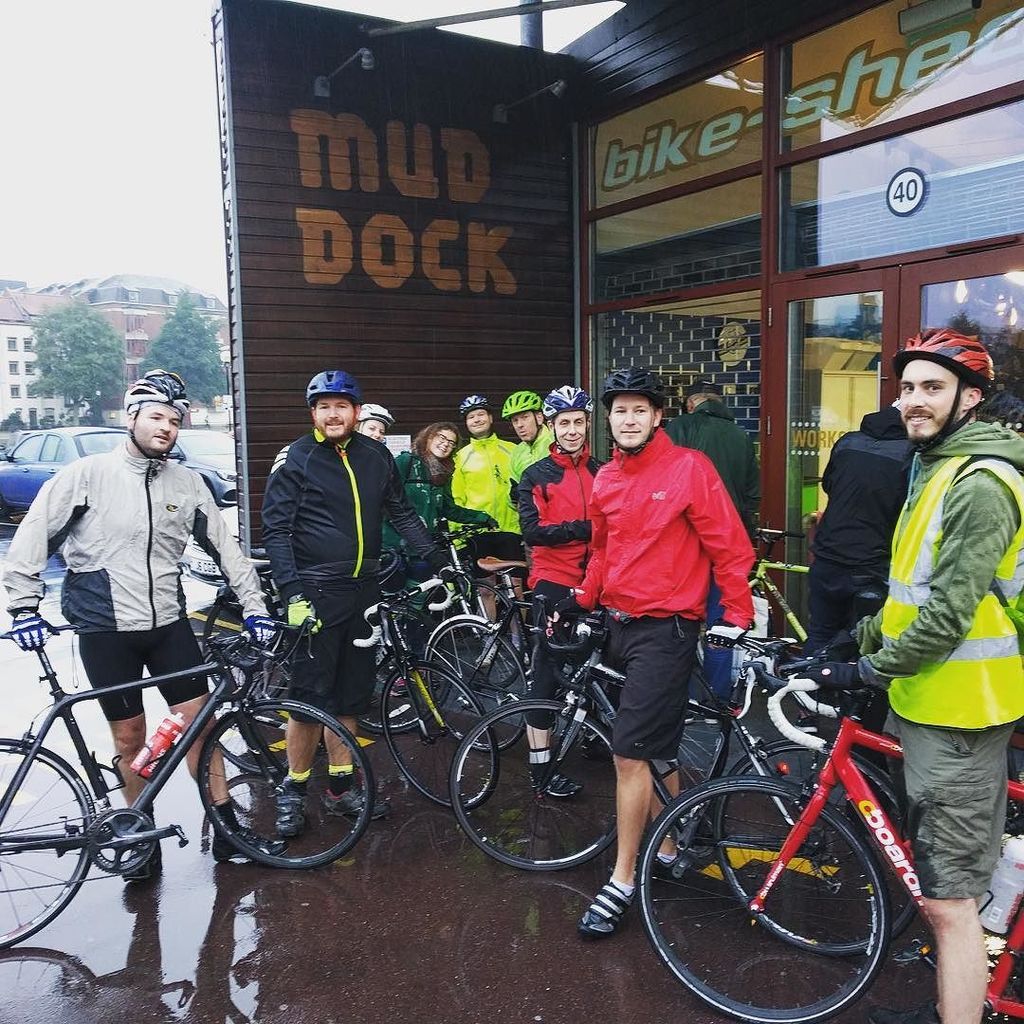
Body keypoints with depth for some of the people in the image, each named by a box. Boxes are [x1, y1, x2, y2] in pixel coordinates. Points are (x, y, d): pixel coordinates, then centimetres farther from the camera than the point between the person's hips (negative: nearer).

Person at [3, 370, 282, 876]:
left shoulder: (188, 483, 3)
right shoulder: (87, 474, -6)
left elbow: (224, 546, 7)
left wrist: (254, 605, 3)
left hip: (168, 623, 3)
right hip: (106, 629, -2)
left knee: (198, 722, 4)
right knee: (130, 736, 7)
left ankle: (226, 829, 17)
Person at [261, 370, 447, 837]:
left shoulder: (376, 457, 7)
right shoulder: (295, 459, -6)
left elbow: (403, 514, 14)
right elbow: (276, 531, -10)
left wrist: (438, 561, 6)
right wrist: (292, 593, -20)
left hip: (363, 592, 5)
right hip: (315, 594, -5)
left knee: (351, 694, 13)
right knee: (309, 697, 0)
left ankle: (341, 786, 27)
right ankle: (293, 791, 18)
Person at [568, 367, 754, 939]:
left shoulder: (689, 468, -11)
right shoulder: (606, 479, 9)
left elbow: (731, 547, -9)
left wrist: (738, 615, -13)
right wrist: (580, 600, 14)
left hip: (666, 629, -7)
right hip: (621, 623, 7)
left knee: (631, 755, -7)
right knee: (657, 748, 19)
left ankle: (622, 883, 6)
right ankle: (666, 849, 35)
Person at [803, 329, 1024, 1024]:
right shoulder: (938, 468, 14)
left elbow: (950, 612, -24)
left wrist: (872, 671, -15)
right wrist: (867, 643, 18)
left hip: (956, 712, -11)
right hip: (930, 700, 11)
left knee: (948, 901, -2)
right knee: (945, 886, 22)